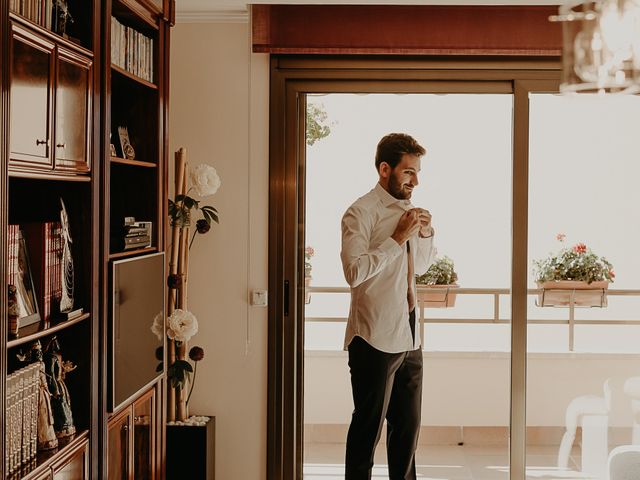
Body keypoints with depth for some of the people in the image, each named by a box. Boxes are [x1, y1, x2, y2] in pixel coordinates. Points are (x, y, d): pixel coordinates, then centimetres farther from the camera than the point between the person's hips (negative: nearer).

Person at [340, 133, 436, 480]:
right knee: (368, 426, 3)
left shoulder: (408, 210, 11)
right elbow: (354, 272, -24)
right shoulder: (361, 212, -12)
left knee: (408, 424, 17)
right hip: (376, 340, -8)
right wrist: (398, 238, -20)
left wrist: (426, 234, 5)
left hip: (409, 337, 8)